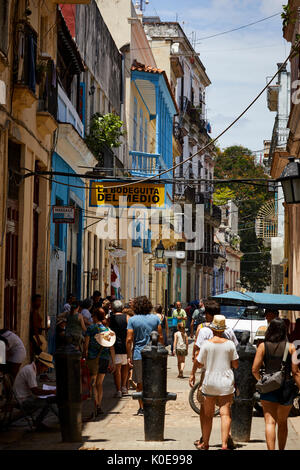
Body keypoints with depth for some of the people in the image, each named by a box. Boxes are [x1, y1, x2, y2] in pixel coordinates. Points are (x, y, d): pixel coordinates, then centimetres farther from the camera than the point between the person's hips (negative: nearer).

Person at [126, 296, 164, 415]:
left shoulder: (132, 320, -5)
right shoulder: (155, 318, 1)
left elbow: (129, 339, -8)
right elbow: (160, 337, 3)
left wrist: (129, 356, -2)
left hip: (138, 355, -2)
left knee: (140, 383, 7)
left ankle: (142, 408, 7)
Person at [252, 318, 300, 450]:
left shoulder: (263, 346, -3)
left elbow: (255, 370, -4)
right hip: (286, 388, 1)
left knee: (270, 422, -3)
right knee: (282, 423, 18)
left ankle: (271, 449, -17)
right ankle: (281, 449, 30)